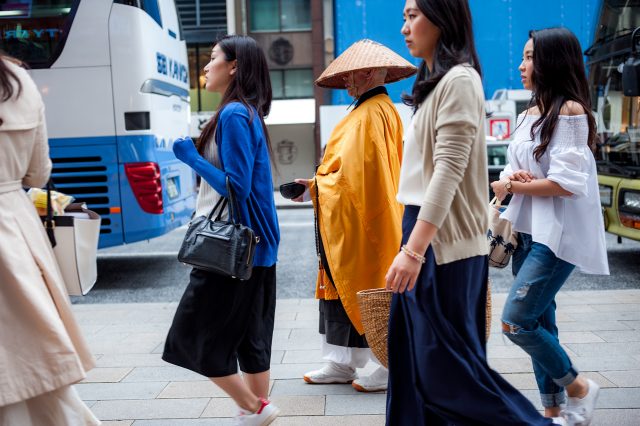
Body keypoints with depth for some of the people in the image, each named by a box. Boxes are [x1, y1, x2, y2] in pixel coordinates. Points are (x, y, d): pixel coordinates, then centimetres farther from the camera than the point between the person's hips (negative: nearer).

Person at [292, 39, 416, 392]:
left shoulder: (369, 115, -16)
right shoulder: (384, 110, 17)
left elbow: (350, 173, -20)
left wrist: (313, 189, -5)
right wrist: (316, 185, 12)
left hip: (360, 222, -10)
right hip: (356, 220, 10)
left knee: (364, 288, -2)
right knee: (341, 286, 13)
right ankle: (342, 363, 22)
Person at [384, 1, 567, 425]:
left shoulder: (459, 79, -12)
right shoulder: (434, 83, 16)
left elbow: (449, 172, -20)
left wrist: (413, 250, -24)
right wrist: (411, 244, 15)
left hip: (443, 240, -9)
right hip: (426, 231, 9)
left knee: (444, 360, 0)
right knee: (415, 356, 14)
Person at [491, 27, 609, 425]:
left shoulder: (570, 110, -11)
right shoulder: (530, 115, 13)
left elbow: (567, 183, -20)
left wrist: (510, 187, -11)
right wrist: (511, 176, -7)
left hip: (556, 235, -8)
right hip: (527, 231, 8)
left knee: (516, 322, -11)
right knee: (539, 323, 12)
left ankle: (578, 386, 14)